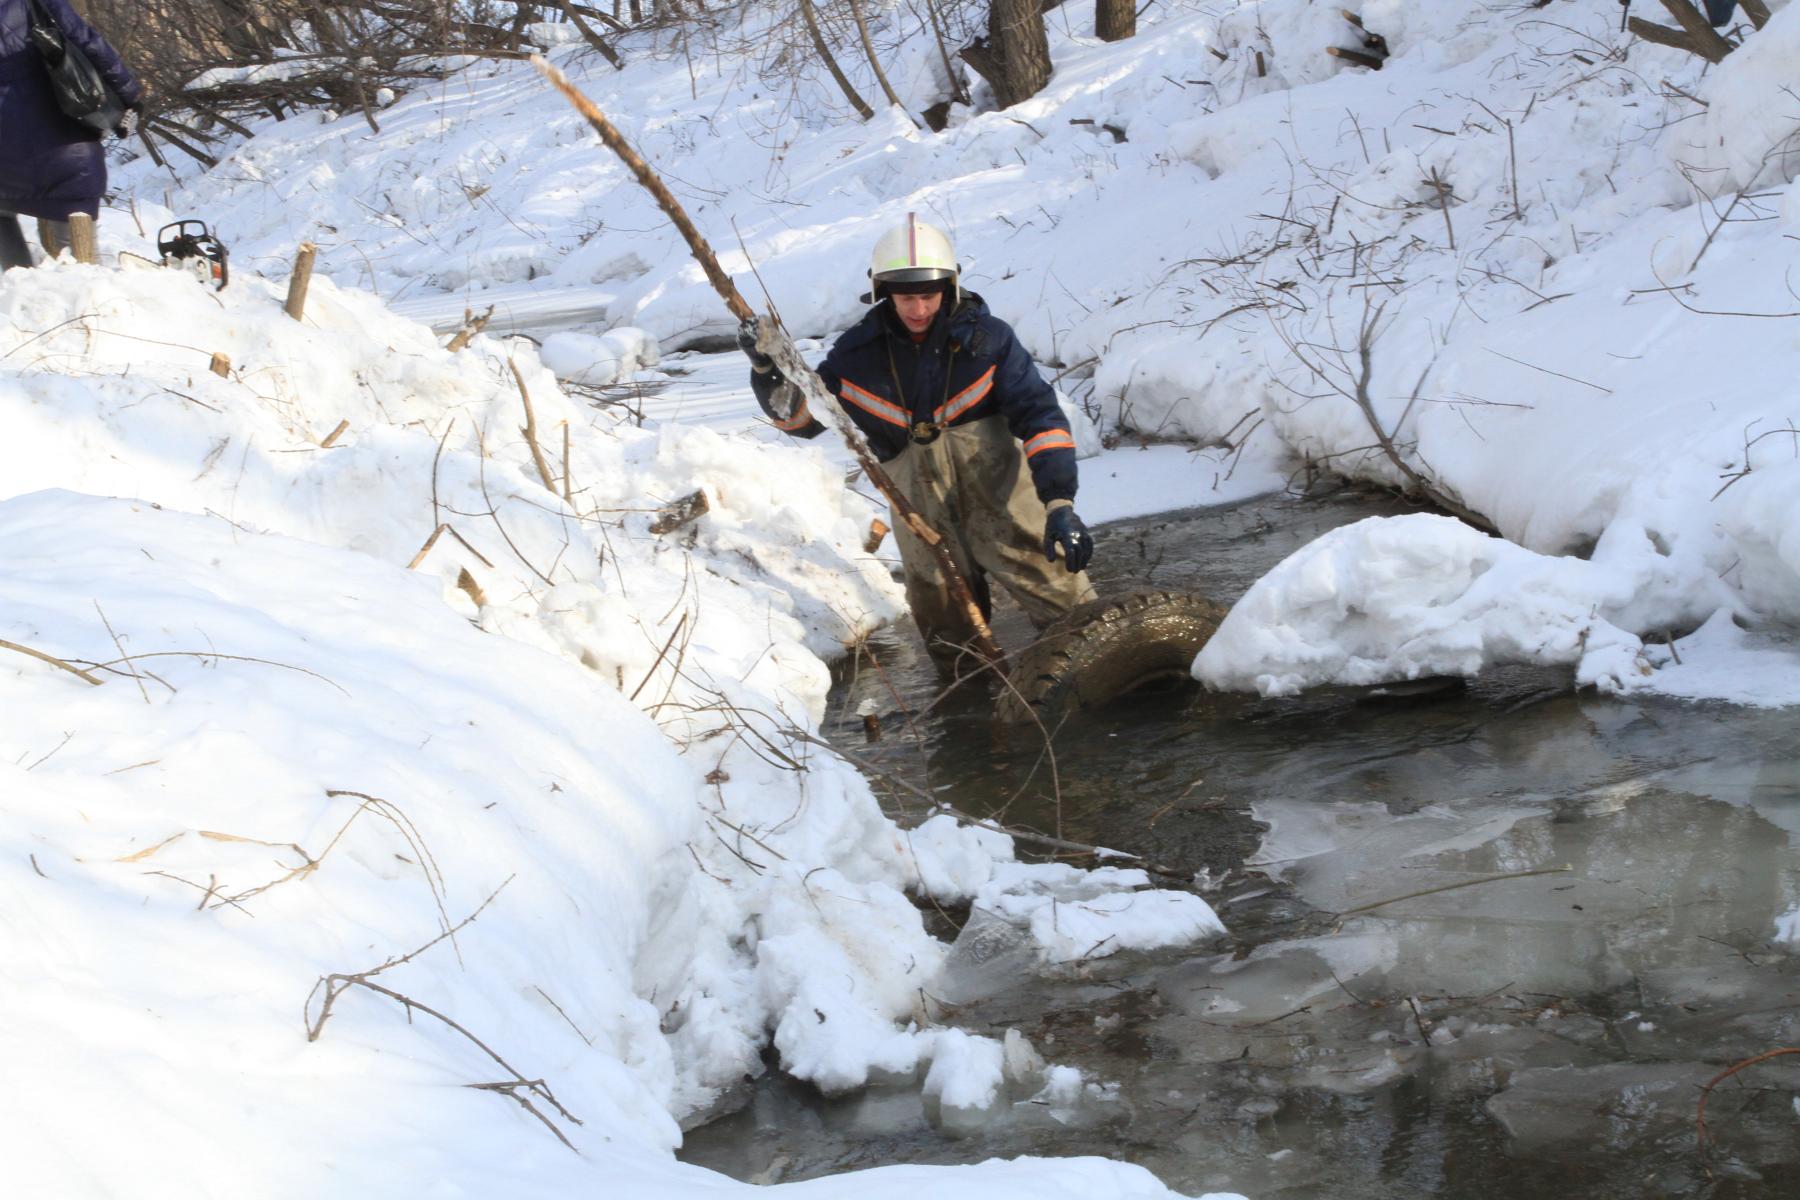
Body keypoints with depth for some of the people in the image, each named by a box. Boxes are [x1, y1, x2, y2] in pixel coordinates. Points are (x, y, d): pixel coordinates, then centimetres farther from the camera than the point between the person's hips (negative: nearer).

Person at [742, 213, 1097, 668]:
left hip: (989, 465, -2)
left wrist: (1060, 504, -21)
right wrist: (769, 372, -10)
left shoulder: (986, 338, -6)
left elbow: (1039, 413, -10)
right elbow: (803, 415, 11)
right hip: (914, 485, 2)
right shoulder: (860, 352, 1)